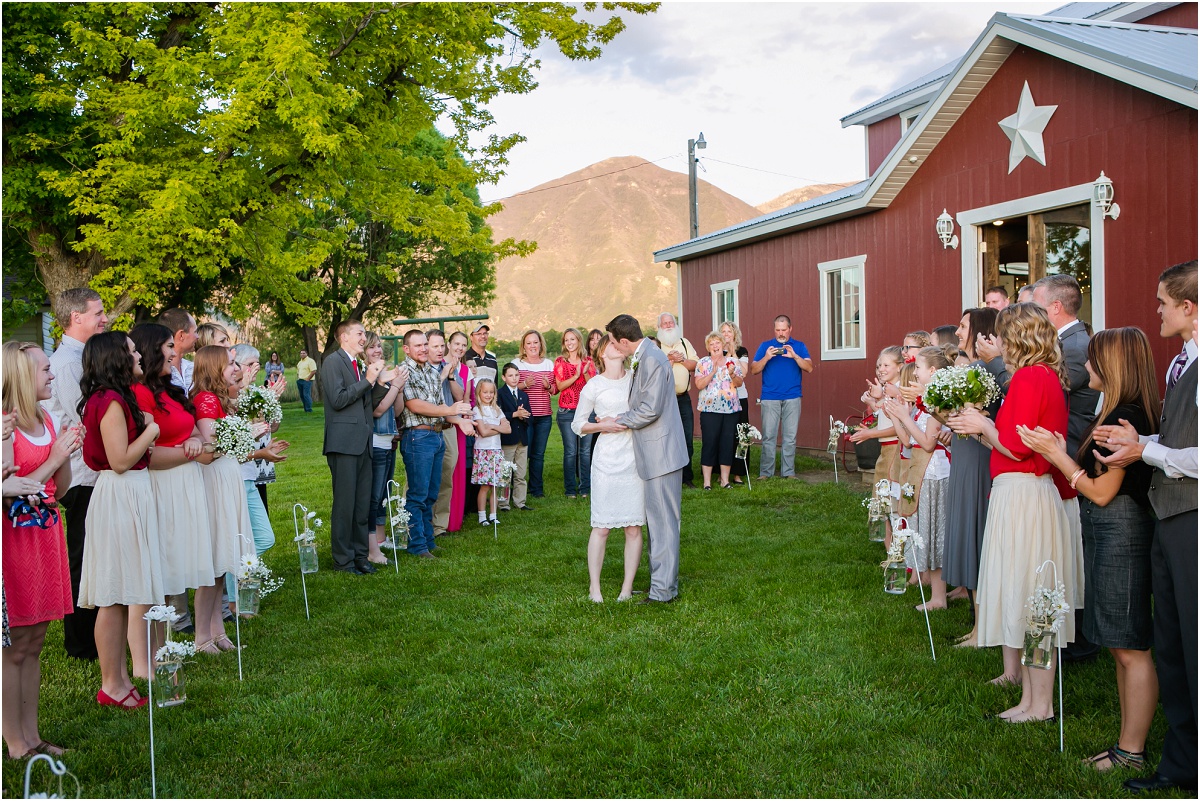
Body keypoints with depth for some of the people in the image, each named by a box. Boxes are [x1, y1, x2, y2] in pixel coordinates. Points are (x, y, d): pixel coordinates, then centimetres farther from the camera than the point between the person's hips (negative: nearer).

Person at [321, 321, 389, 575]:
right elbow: (338, 399, -17)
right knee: (344, 503, -3)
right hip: (344, 442, -8)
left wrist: (379, 381, 9)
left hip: (362, 442, 8)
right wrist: (368, 380, -14)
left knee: (363, 503, 11)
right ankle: (343, 559, 5)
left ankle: (360, 554, 19)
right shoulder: (333, 361, -6)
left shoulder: (358, 365, 20)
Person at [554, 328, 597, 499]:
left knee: (585, 450, 1)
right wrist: (576, 375, -15)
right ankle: (570, 489, 5)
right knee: (570, 451, -4)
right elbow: (560, 386, -4)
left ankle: (584, 488, 10)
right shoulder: (560, 361, 5)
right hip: (567, 411, -1)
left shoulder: (588, 361, 9)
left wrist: (586, 373, -12)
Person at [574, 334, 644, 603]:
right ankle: (594, 587, 9)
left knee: (634, 527, 2)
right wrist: (605, 425, -9)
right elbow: (577, 424, 4)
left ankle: (627, 587, 11)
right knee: (602, 527, -2)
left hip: (636, 459, 3)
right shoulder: (594, 386, 0)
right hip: (608, 460, -3)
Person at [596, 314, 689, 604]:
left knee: (663, 521, -4)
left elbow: (650, 410, -21)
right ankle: (665, 582, 26)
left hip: (661, 452, -11)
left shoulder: (652, 360, -19)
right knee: (658, 520, 16)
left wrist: (616, 423, -10)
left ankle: (663, 591, 3)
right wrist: (618, 419, 4)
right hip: (654, 453, 11)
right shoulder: (642, 358, 13)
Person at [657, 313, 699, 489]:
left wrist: (682, 359, -9)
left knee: (688, 438, 5)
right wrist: (670, 359, -18)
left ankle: (687, 476, 15)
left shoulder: (684, 343, 13)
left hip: (683, 398, 4)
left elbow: (695, 365, 6)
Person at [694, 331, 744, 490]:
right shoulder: (703, 363, 3)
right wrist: (713, 372, -16)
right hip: (710, 409, -3)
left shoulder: (733, 362, 11)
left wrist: (732, 374, -11)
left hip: (731, 409, 3)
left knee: (728, 443, 3)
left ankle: (725, 479, 12)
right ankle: (707, 481, 1)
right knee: (709, 443, -4)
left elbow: (740, 383, 8)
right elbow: (699, 385, -7)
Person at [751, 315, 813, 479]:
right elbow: (753, 370, 4)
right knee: (768, 436, -3)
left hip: (792, 398, 1)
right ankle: (765, 472, 2)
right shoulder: (765, 346, 10)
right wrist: (767, 357, -12)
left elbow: (809, 368, -2)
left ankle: (788, 472, 7)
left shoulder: (799, 346, 11)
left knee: (790, 437, 1)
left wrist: (794, 356, -16)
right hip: (770, 398, 0)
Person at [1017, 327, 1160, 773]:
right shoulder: (1119, 415, 14)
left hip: (1121, 534, -11)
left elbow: (1103, 492, -16)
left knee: (1131, 648, -3)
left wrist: (1057, 455, -10)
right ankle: (1128, 743, 22)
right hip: (1107, 535, 11)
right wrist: (1061, 453, 8)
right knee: (1121, 647, 14)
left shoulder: (1124, 418, -17)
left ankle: (1132, 751, 5)